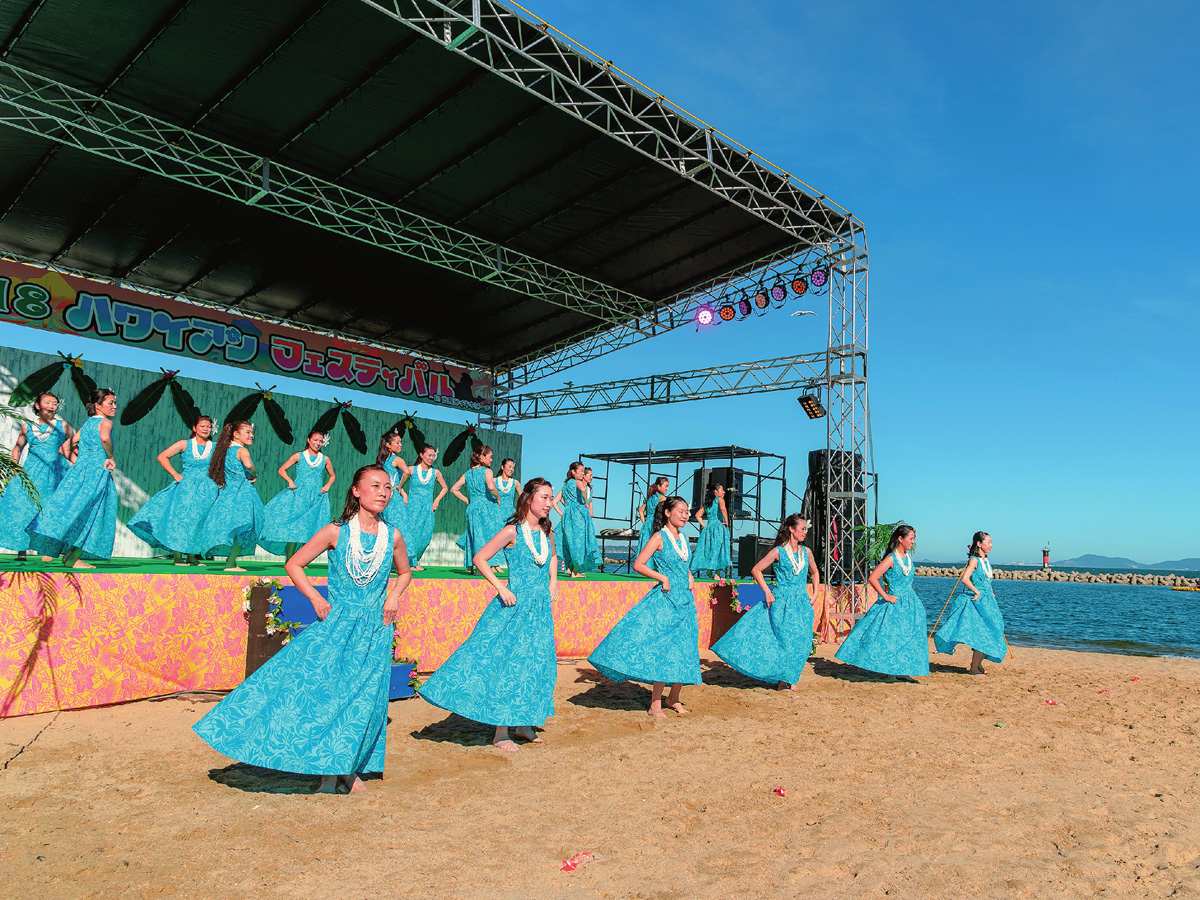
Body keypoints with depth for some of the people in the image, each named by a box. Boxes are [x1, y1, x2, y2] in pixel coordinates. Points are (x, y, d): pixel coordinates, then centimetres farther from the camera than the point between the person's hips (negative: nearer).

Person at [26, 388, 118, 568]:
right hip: (97, 472, -8)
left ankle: (48, 550, 7)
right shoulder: (105, 422, -4)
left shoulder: (86, 424, 19)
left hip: (78, 470, 8)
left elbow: (66, 447, 22)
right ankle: (72, 558, -5)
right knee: (90, 514, -3)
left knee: (67, 508, 9)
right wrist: (110, 458, -15)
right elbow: (104, 437, -28)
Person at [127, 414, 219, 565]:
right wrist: (175, 475, -2)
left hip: (206, 490, 1)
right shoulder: (185, 444, 4)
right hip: (185, 486, -1)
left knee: (198, 521, 0)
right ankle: (178, 556, -6)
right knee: (180, 517, -10)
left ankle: (192, 556, 5)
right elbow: (162, 457, 5)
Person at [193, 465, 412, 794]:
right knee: (320, 687, -3)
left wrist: (394, 595, 2)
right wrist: (315, 598, -7)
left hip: (374, 630, 1)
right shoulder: (336, 532, -6)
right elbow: (293, 564, 3)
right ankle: (327, 769, 15)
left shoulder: (392, 537, 0)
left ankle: (349, 767, 21)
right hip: (334, 623, -1)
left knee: (363, 698, 1)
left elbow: (405, 572, 20)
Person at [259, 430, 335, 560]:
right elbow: (281, 470, 7)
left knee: (309, 528, -1)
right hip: (298, 495, -2)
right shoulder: (298, 456, 4)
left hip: (317, 497, 2)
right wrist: (290, 481, -8)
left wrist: (327, 485, 3)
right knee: (293, 526, -7)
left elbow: (333, 476, 21)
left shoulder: (325, 459, 9)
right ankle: (289, 560, -1)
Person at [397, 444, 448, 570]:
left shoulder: (435, 473, 6)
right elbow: (399, 486, 10)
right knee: (411, 531, -12)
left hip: (428, 508, 3)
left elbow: (444, 488, 21)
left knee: (426, 534, -3)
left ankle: (416, 559, 17)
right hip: (412, 507, -2)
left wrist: (437, 500, 10)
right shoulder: (412, 470, 0)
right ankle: (412, 562, -6)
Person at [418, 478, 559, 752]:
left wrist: (553, 583, 13)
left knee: (534, 663, 9)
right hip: (514, 606, -6)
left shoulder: (547, 532, 6)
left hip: (540, 607, 6)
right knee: (505, 661, -2)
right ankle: (501, 732, 8)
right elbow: (480, 558, -9)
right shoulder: (513, 531, -11)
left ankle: (522, 723, 25)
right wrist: (501, 589, -14)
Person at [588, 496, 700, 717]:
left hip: (685, 600, 7)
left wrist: (689, 578, 11)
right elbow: (638, 565, -13)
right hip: (665, 599, -7)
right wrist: (662, 577, -15)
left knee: (684, 650, 8)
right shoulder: (659, 537, -8)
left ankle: (673, 699, 23)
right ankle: (655, 705, 0)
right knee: (664, 649, -8)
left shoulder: (683, 538, 13)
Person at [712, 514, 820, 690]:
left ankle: (788, 679, 17)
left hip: (802, 604, 4)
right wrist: (767, 592, -8)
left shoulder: (806, 552, 9)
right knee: (784, 640, -6)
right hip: (781, 603, -4)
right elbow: (756, 570, -3)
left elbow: (814, 572, 26)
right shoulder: (778, 551, -5)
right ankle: (782, 679, 10)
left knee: (801, 642, 1)